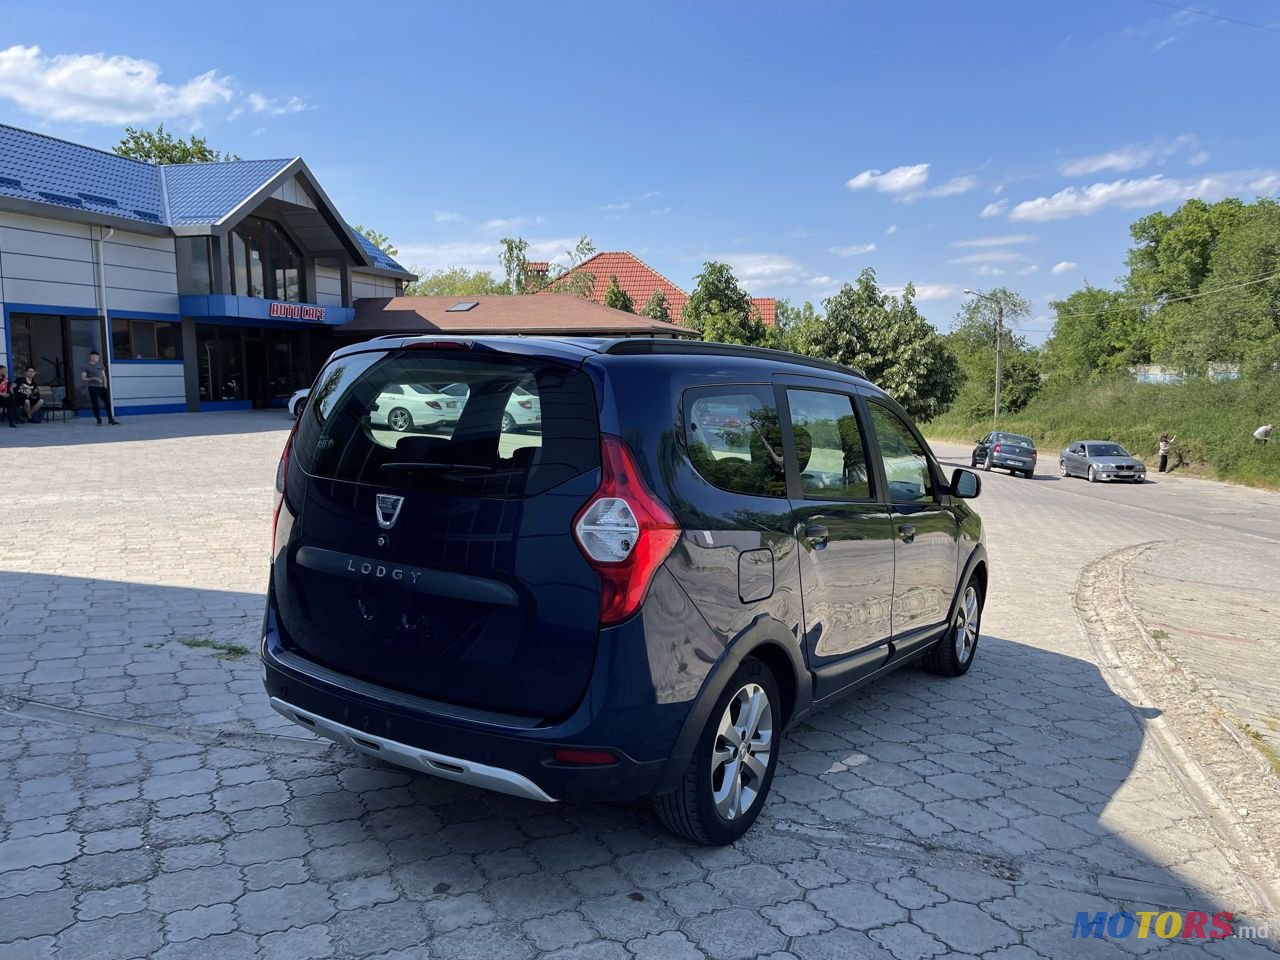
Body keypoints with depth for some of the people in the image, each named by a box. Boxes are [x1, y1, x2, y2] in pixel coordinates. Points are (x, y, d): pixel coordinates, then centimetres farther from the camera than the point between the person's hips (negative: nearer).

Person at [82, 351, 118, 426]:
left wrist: (105, 386, 3)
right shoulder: (86, 367, 1)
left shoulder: (100, 365, 14)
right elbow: (83, 378, -4)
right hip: (93, 388, -3)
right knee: (95, 405, -2)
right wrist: (92, 379, -19)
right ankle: (99, 421, 4)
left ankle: (110, 419, 2)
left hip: (101, 387, 4)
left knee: (108, 403, -3)